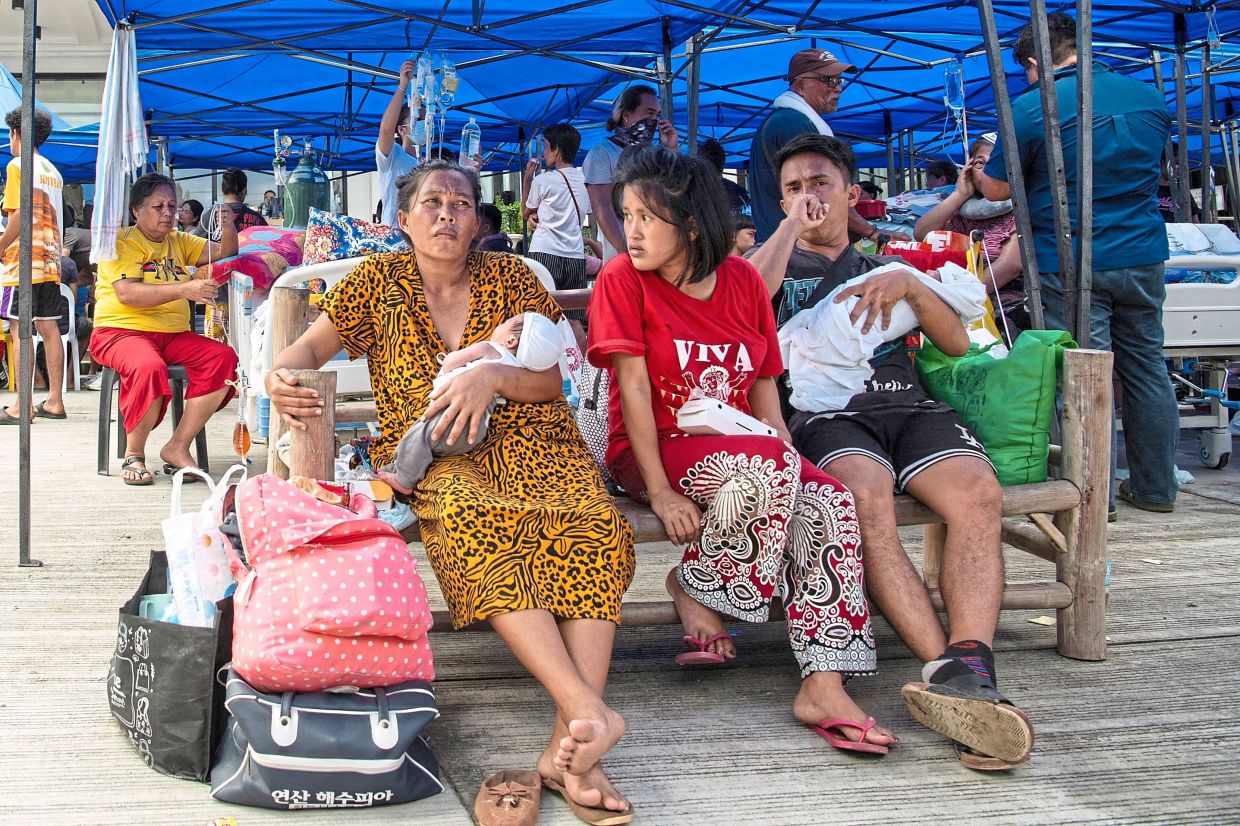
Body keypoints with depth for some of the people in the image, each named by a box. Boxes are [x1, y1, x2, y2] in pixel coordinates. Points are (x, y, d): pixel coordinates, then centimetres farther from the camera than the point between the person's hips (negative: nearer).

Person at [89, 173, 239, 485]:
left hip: (174, 334, 6)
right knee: (149, 367, -38)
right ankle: (134, 454, -15)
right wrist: (184, 289, -29)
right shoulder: (122, 240, -3)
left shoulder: (178, 242, 17)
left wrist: (228, 227, -14)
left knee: (223, 358, -20)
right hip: (122, 330, -6)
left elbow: (222, 251, 8)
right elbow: (127, 294, -19)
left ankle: (178, 447, -16)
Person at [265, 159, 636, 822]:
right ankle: (586, 707, -46)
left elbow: (548, 380, 5)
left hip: (526, 439, 1)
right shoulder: (379, 281, 12)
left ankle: (566, 746, -39)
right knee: (475, 524, -38)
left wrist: (492, 376, -16)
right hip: (428, 454, -1)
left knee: (597, 528, -32)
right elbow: (309, 348, 9)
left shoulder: (510, 278, 11)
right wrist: (281, 376, -15)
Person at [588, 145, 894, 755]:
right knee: (768, 467, -34)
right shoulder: (622, 279, -7)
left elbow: (763, 388, 8)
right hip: (651, 453, -4)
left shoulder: (743, 281, 5)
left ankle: (822, 686, -24)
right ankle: (695, 587, -9)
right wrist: (660, 492, -19)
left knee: (831, 504, -23)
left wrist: (792, 457, -8)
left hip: (740, 450, 5)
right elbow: (633, 388, -13)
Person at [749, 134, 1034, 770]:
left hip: (907, 404, 3)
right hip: (823, 411, -3)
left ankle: (966, 668, -43)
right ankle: (945, 666, -43)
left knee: (978, 491, -31)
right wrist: (792, 225, 7)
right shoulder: (780, 265, 27)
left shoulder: (884, 266, 33)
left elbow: (957, 341, 20)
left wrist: (909, 286, 4)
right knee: (866, 493, -38)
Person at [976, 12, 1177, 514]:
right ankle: (1155, 487, 23)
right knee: (1147, 368, 14)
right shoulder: (1149, 98, 6)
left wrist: (979, 172, 21)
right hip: (1144, 256, 5)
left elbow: (996, 190, -1)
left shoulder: (1031, 108, -11)